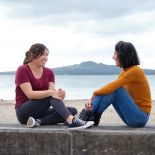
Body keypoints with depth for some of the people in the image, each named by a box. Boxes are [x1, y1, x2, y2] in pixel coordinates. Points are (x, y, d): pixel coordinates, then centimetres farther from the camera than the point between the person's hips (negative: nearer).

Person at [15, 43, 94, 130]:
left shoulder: (49, 72, 10)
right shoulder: (22, 70, -8)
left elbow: (52, 90, -7)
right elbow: (30, 94, -21)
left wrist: (59, 94, -32)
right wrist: (51, 92, -36)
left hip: (42, 112, 6)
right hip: (24, 112, -6)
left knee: (73, 111, -16)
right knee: (51, 97, -30)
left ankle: (39, 121, -31)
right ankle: (72, 120, -49)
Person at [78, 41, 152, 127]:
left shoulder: (135, 71, -18)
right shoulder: (125, 71, 10)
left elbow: (111, 87, -25)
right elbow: (110, 88, 2)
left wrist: (95, 93, -9)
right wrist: (93, 101, -12)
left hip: (141, 117, -8)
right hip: (132, 116, 8)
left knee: (115, 89, -21)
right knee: (110, 91, -3)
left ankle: (88, 114, -16)